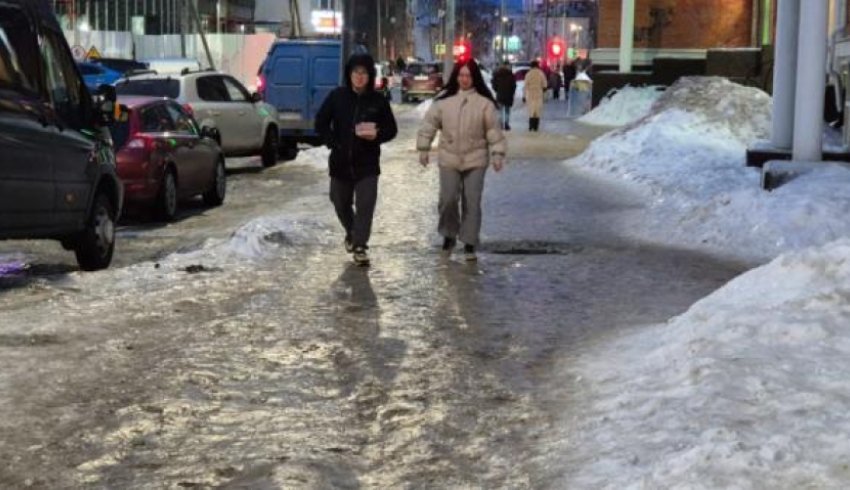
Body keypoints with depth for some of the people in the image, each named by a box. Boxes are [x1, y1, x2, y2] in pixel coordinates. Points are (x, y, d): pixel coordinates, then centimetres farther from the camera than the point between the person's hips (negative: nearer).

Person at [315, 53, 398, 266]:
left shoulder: (378, 101, -2)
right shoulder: (337, 96, -2)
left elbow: (391, 128, 5)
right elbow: (321, 123, 5)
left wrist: (377, 136, -15)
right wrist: (332, 143, -6)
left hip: (367, 162, -2)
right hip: (340, 161, 2)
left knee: (365, 205, -9)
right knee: (341, 203, 15)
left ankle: (360, 246, -2)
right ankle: (351, 232, 41)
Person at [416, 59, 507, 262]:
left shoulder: (484, 101, -4)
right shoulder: (444, 99, -1)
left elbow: (494, 130, -2)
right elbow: (429, 123, 6)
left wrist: (497, 154, -7)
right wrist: (423, 148, 4)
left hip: (475, 159, -1)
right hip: (449, 159, 1)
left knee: (472, 202, 1)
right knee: (448, 199, -4)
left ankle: (469, 244, 11)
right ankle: (449, 235, 20)